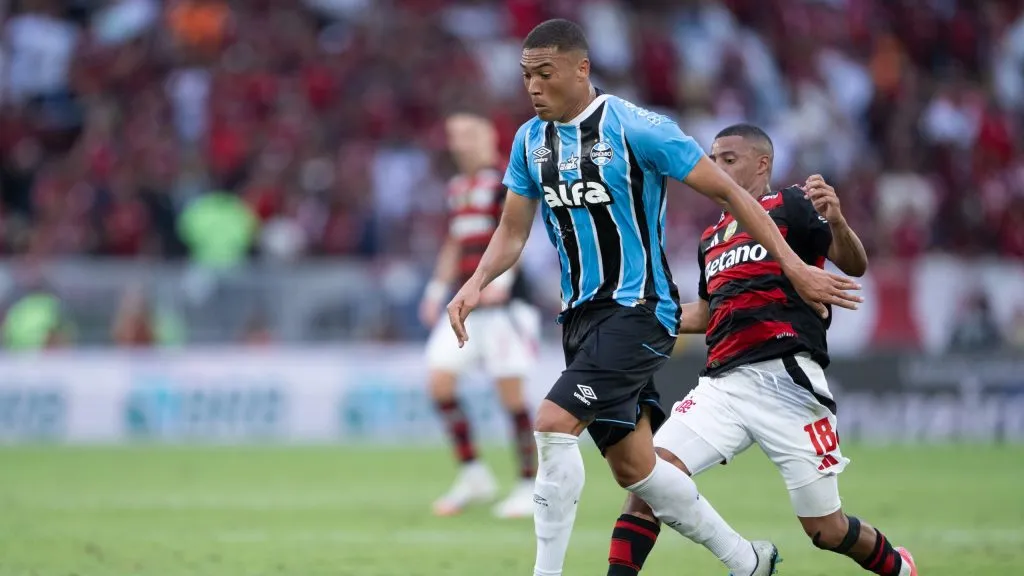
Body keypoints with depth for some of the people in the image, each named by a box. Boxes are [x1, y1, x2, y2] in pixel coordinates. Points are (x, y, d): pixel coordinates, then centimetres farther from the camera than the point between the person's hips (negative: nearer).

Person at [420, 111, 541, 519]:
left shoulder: (505, 180, -8)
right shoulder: (457, 188, 16)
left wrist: (501, 279, -30)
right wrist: (437, 291, 19)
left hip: (505, 302, -7)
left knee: (510, 391, -7)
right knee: (440, 380, -3)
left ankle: (529, 486, 3)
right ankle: (473, 476, 8)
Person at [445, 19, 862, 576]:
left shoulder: (636, 129, -13)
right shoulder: (530, 140, 6)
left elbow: (729, 193, -8)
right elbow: (513, 231, 15)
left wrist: (795, 268, -9)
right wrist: (476, 283, -5)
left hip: (638, 309, -7)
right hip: (581, 315, 7)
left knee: (553, 423, -23)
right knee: (632, 467, 9)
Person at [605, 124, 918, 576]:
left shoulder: (790, 207, 2)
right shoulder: (711, 238, 22)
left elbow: (854, 265, -9)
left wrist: (835, 221, -29)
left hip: (786, 380, -6)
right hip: (723, 382, 6)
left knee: (827, 531, -1)